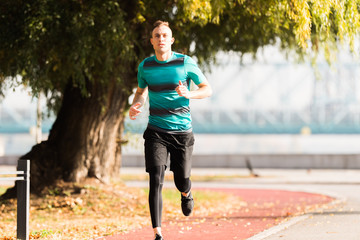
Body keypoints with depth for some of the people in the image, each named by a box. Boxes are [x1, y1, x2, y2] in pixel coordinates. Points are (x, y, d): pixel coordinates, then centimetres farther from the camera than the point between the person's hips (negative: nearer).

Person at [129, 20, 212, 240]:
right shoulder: (145, 66, 3)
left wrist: (188, 94, -17)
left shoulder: (186, 63, -4)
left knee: (182, 181, 6)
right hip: (156, 131, 1)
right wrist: (136, 106, -1)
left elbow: (207, 89, 3)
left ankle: (186, 194, 47)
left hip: (182, 130, -1)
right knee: (156, 179, -14)